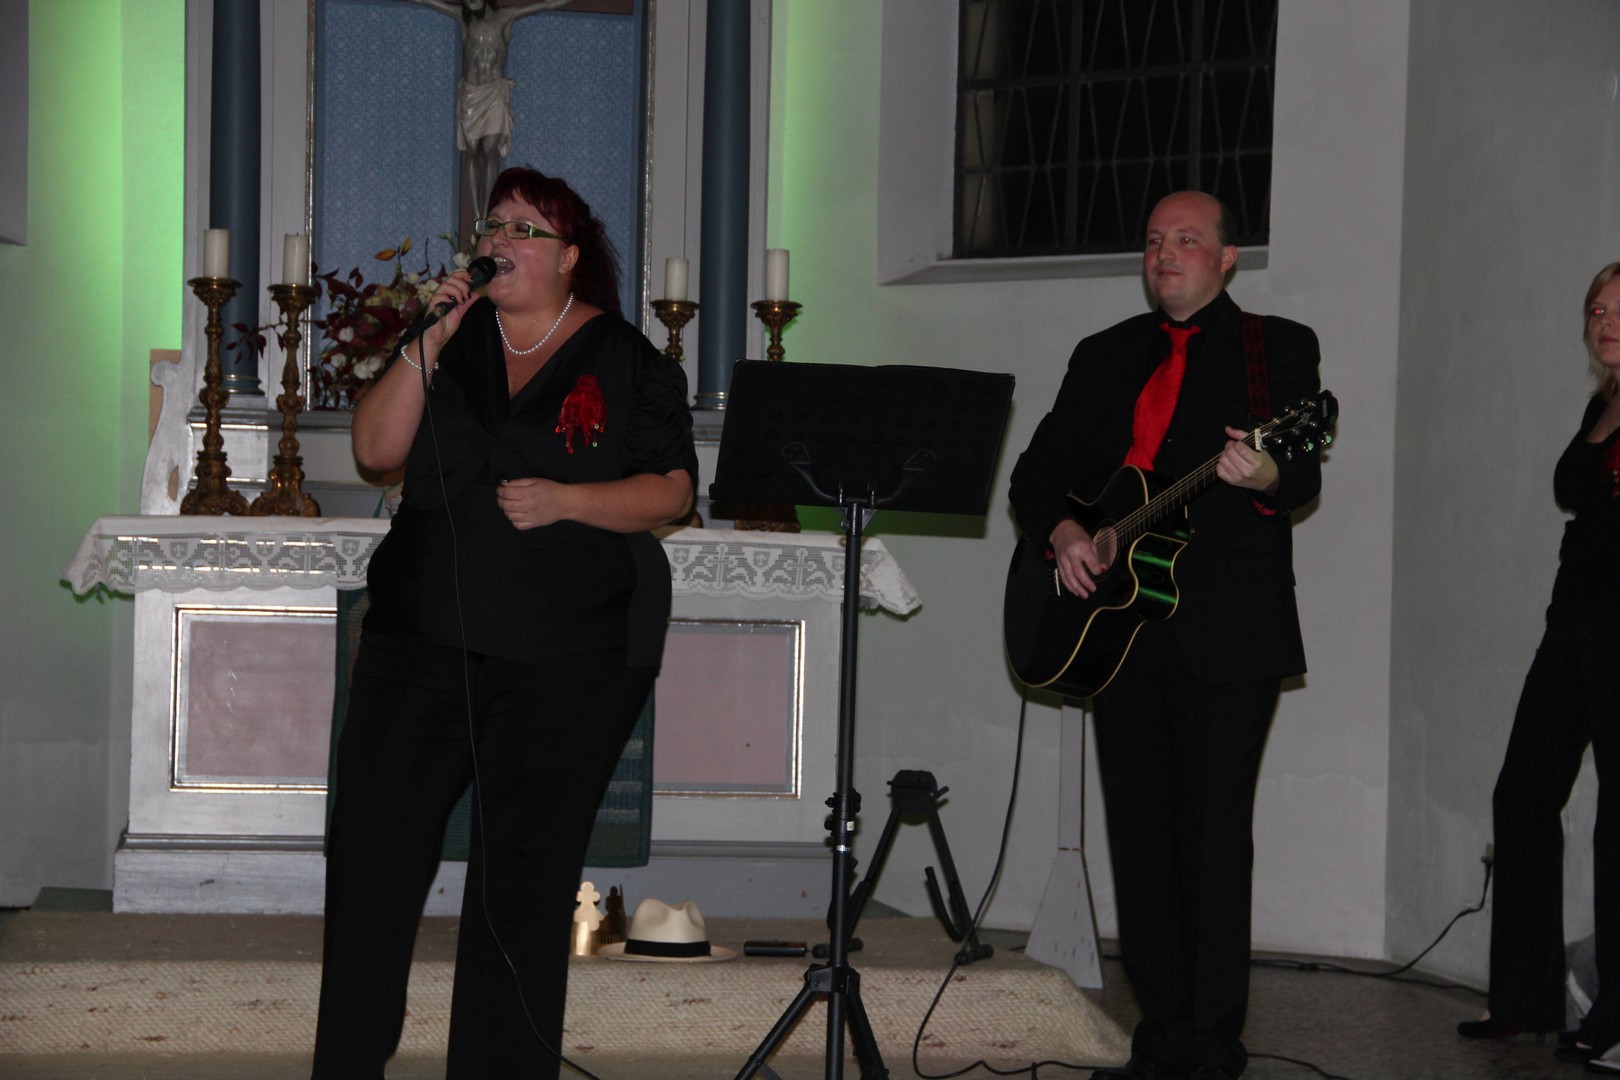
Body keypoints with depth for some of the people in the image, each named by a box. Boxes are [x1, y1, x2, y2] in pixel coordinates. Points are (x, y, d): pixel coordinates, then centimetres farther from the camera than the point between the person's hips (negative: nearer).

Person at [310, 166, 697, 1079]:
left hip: (568, 654, -3)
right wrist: (430, 343, -7)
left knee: (525, 874, 0)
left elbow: (673, 491, -2)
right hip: (423, 635, 3)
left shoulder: (628, 362, 3)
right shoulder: (452, 343, 12)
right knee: (374, 841, -1)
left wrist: (566, 500, -16)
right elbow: (377, 449, 2)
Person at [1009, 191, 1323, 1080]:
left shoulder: (1277, 348, 4)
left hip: (1227, 633, -5)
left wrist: (1267, 478, -32)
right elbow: (1038, 469, 17)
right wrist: (1061, 531, -3)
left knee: (1214, 831, -7)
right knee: (1140, 831, 6)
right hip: (1120, 626, 5)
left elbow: (1302, 475, -9)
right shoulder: (1104, 356, 18)